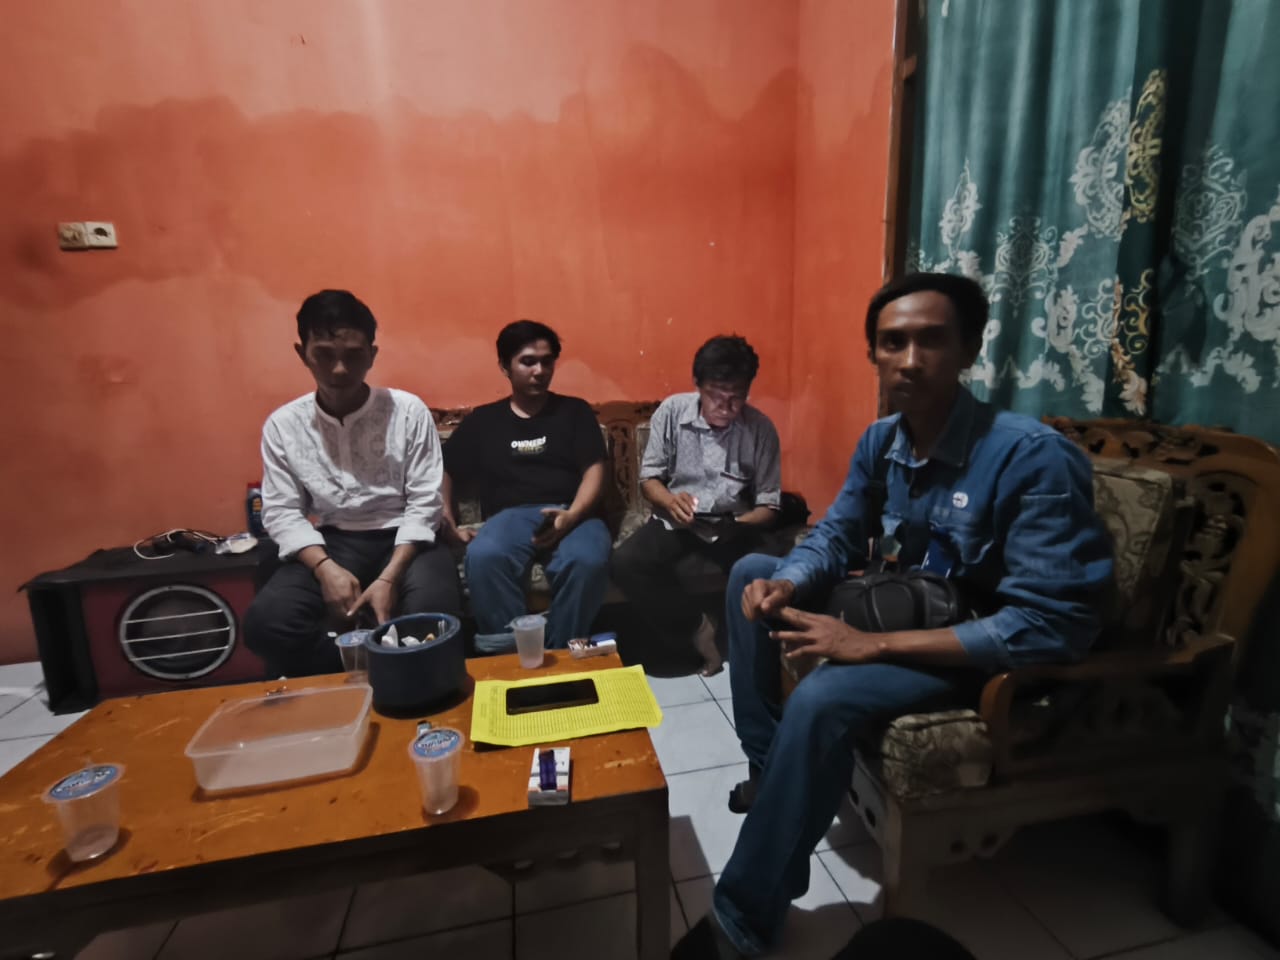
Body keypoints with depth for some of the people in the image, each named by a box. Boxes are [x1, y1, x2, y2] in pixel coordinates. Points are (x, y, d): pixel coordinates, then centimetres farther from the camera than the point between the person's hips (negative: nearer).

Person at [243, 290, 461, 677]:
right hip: (332, 543, 2)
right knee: (265, 621, -23)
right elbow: (282, 513, 0)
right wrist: (325, 567, -19)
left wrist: (390, 576, -20)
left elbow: (424, 504, -9)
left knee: (431, 613, -31)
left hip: (404, 540, -2)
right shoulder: (282, 425, 1)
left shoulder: (409, 411, -7)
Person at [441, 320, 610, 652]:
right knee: (483, 556, -36)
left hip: (573, 515, 0)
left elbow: (594, 471, 6)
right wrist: (447, 521, 1)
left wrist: (570, 516, -14)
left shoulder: (575, 411, 18)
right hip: (511, 516, 1)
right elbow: (444, 472, 20)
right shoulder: (481, 420, 21)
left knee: (588, 560, -36)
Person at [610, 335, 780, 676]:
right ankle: (697, 627, -7)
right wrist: (669, 500, -24)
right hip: (676, 519, 1)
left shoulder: (761, 428, -8)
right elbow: (649, 477, -1)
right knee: (625, 563, -27)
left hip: (733, 524, 0)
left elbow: (768, 506, -5)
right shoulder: (671, 411, -8)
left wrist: (738, 525, -27)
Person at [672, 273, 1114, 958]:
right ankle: (768, 764, 6)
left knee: (822, 699, -32)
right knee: (750, 572, 3)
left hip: (979, 650, -7)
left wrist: (873, 645, -32)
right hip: (900, 608, 8)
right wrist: (786, 585, -18)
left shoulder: (1034, 457, -26)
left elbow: (1053, 626, -30)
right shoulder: (880, 441, -5)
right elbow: (836, 536, 6)